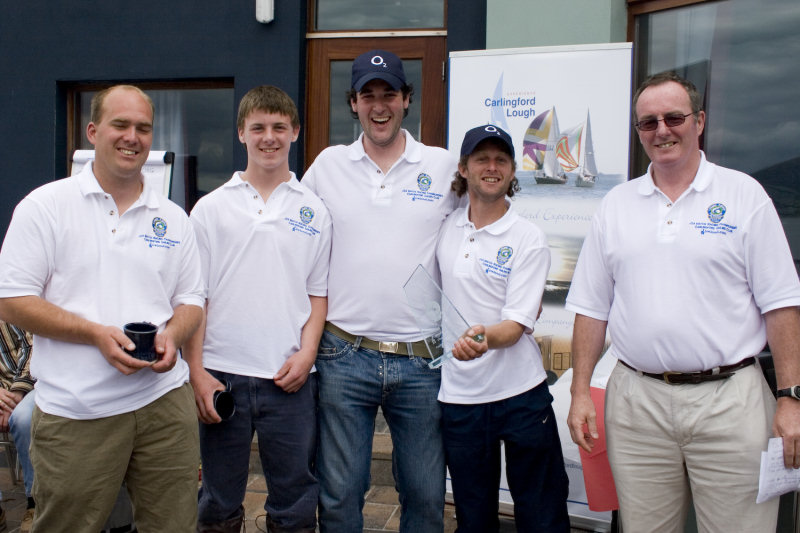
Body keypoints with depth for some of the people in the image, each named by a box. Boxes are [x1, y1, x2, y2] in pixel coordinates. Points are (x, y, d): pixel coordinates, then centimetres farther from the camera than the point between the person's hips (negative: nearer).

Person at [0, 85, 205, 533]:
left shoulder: (173, 218, 12)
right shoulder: (46, 206, 0)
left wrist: (172, 335, -8)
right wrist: (96, 332, -16)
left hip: (165, 401, 3)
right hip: (75, 412, -3)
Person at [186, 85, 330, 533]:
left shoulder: (313, 210, 6)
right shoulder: (211, 207, 5)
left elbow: (319, 293, 8)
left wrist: (306, 354, -6)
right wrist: (197, 372, -3)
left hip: (289, 378, 0)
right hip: (222, 376, 0)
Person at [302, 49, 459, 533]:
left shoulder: (445, 167, 4)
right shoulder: (328, 165, 6)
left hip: (422, 358, 0)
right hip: (345, 356, 0)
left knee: (426, 494, 10)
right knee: (339, 492, 9)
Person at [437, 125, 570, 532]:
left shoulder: (528, 239, -6)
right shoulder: (444, 230, 5)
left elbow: (518, 323, -14)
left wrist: (485, 337, -34)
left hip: (521, 392, -3)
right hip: (459, 395, 3)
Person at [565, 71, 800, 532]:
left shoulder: (744, 195, 2)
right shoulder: (616, 205, 9)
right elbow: (592, 307, 10)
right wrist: (580, 392, 5)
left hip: (729, 399, -2)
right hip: (637, 402, 2)